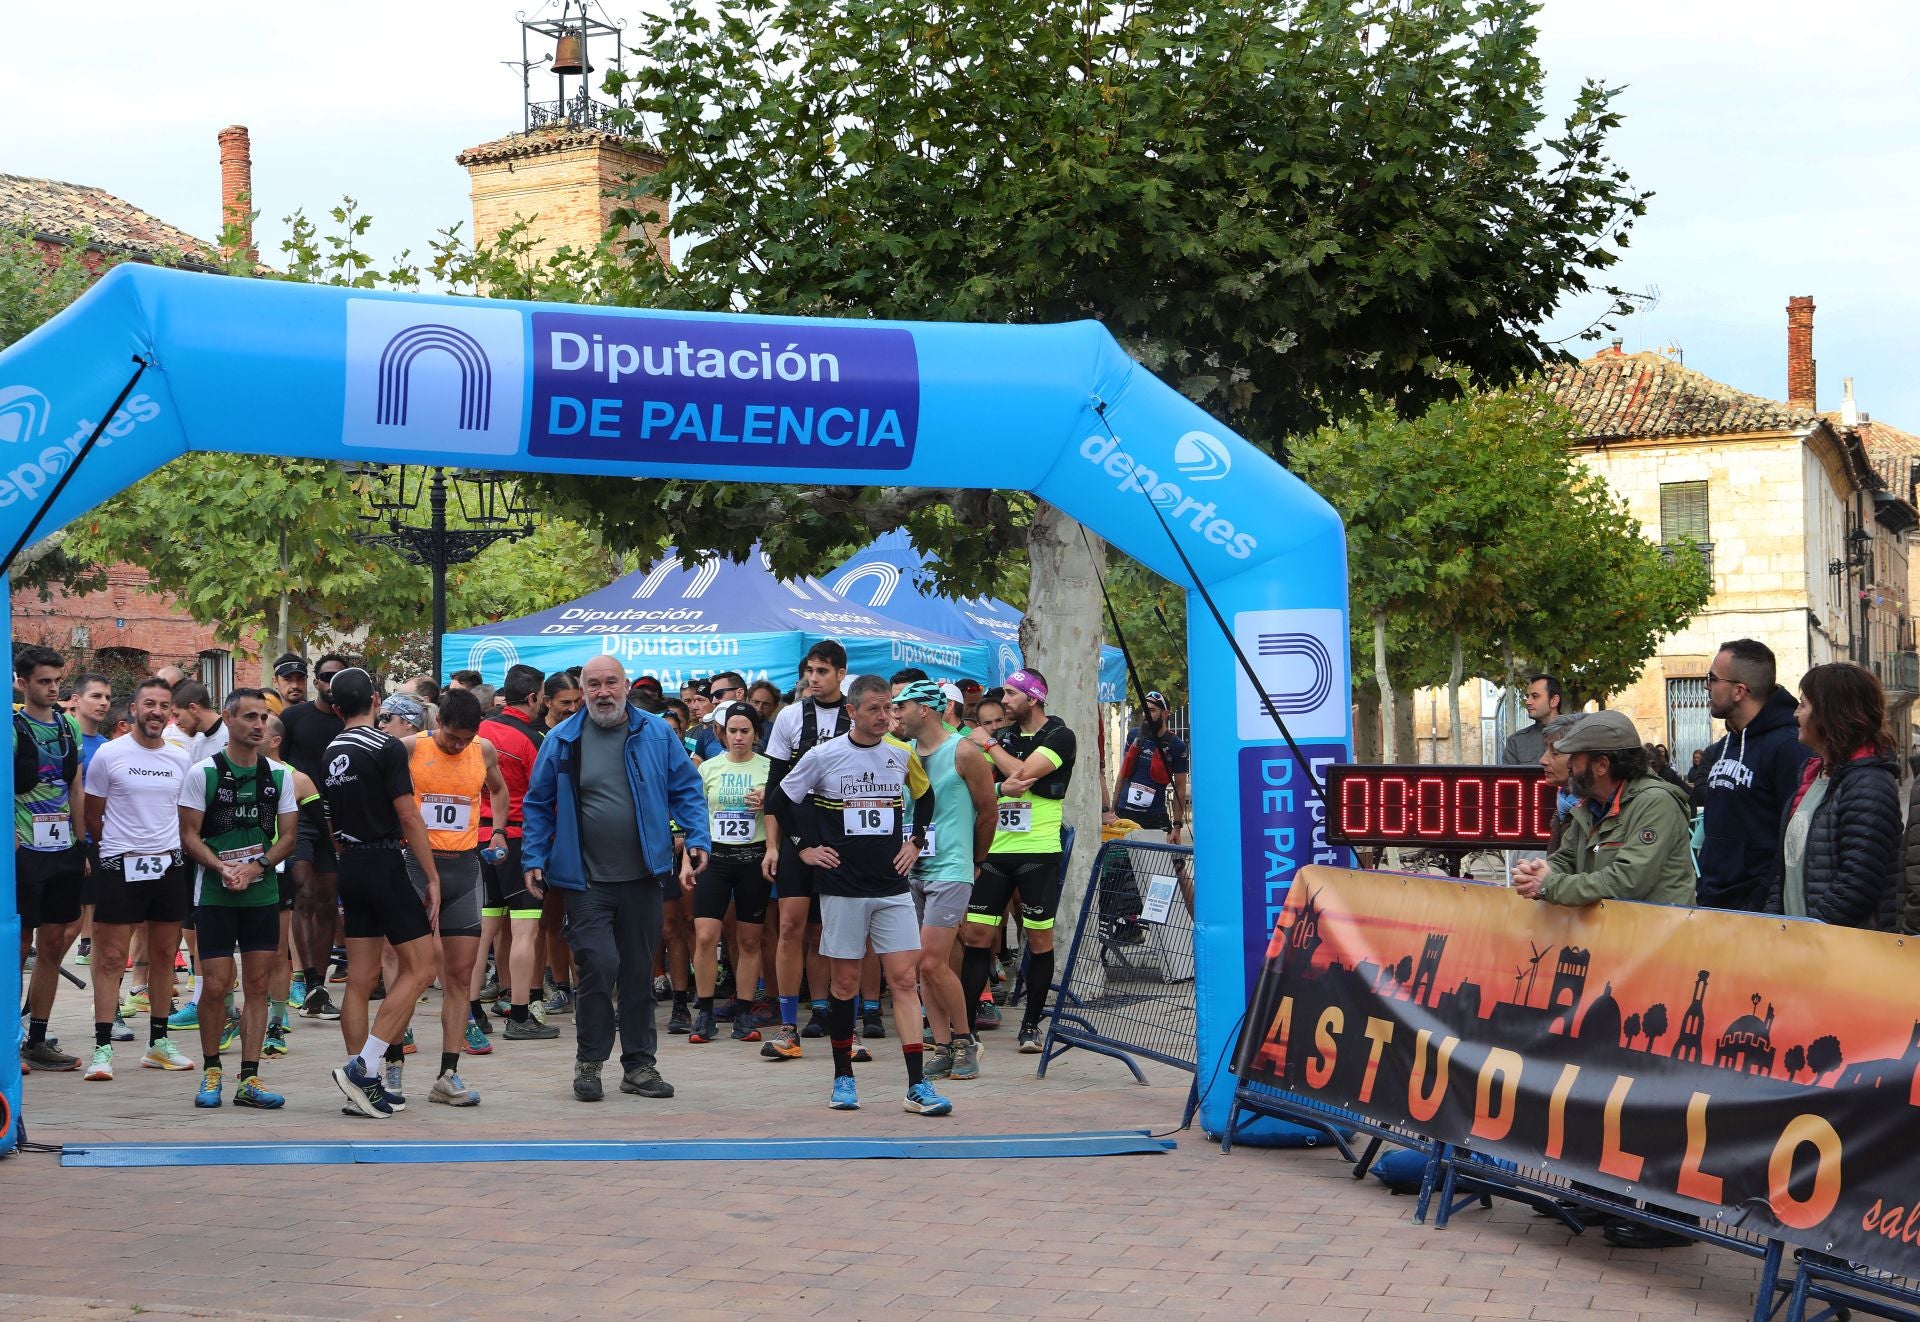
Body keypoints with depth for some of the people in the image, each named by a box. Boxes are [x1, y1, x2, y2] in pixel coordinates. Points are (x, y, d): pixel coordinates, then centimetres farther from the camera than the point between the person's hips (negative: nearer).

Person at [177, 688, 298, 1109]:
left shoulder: (280, 774, 6)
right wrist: (222, 868, -19)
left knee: (258, 986, 2)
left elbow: (288, 835, 6)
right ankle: (210, 1073, 14)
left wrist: (256, 866, -10)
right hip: (214, 895, -3)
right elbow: (189, 836, -3)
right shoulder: (203, 772, -2)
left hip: (263, 894, 3)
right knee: (215, 986, -4)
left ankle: (249, 1080, 6)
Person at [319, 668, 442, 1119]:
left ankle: (363, 1086, 6)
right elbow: (409, 817, -13)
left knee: (361, 979, 7)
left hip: (351, 866, 8)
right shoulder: (387, 748, -10)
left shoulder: (330, 755, 11)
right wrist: (432, 877, -9)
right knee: (419, 969, -3)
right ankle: (364, 1066, -13)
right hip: (386, 864, -8)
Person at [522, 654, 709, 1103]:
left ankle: (639, 1064, 19)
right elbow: (538, 804, 8)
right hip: (586, 880, -2)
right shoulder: (562, 741, 2)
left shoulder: (656, 734, 3)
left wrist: (698, 839, -6)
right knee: (598, 965, -12)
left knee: (639, 972, 9)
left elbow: (687, 790, 7)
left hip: (643, 878, 2)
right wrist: (533, 858, 2)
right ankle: (589, 1061, 4)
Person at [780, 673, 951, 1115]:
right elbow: (781, 799, 8)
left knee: (905, 979, -6)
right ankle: (842, 1078, 17)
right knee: (845, 982, 4)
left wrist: (915, 842, 14)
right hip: (842, 885, -2)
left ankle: (917, 1086, -8)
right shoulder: (823, 756, -4)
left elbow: (925, 798, 24)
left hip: (892, 886, 2)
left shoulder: (903, 755, 5)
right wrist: (805, 848, 4)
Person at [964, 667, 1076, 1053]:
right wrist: (1000, 787, -15)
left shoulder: (1060, 736, -3)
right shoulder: (1004, 735, 14)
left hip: (1039, 851, -5)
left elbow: (1024, 772, -16)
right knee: (976, 933, -2)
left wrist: (989, 744, -4)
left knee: (1039, 938, 1)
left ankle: (1031, 1024, 12)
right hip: (996, 848, 5)